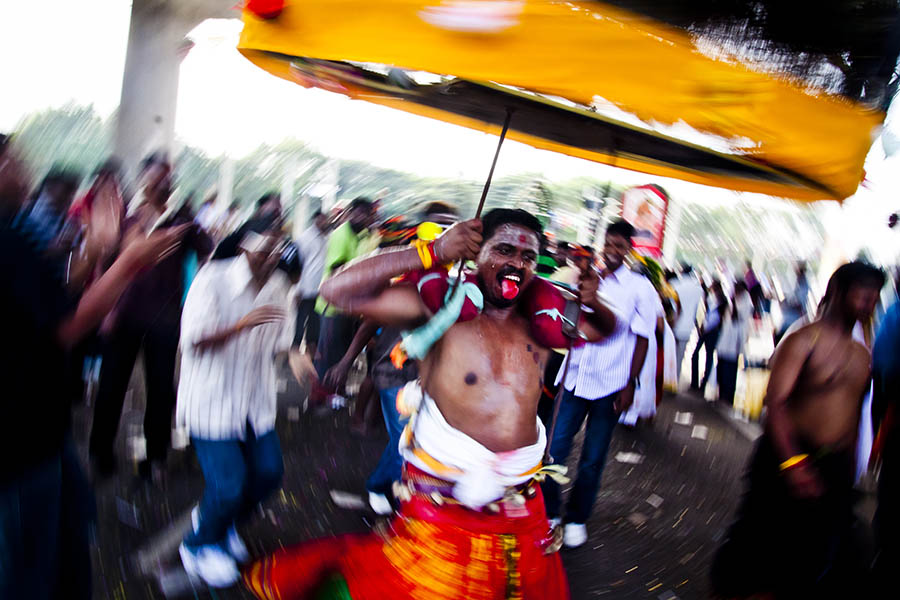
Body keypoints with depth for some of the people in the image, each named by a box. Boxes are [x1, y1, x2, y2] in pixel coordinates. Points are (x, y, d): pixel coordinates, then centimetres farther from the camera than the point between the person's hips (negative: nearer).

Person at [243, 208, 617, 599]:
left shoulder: (539, 322, 4)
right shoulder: (444, 307, -10)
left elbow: (605, 329, 21)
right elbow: (339, 291, -19)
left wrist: (594, 304, -3)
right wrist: (432, 253, -23)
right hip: (445, 504, -5)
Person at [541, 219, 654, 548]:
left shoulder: (638, 287, -1)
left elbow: (642, 338, -2)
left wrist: (630, 384, -6)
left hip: (609, 386, -2)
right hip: (574, 379, 2)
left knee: (592, 459, 8)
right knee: (553, 450, 1)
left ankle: (576, 519, 27)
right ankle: (549, 513, 20)